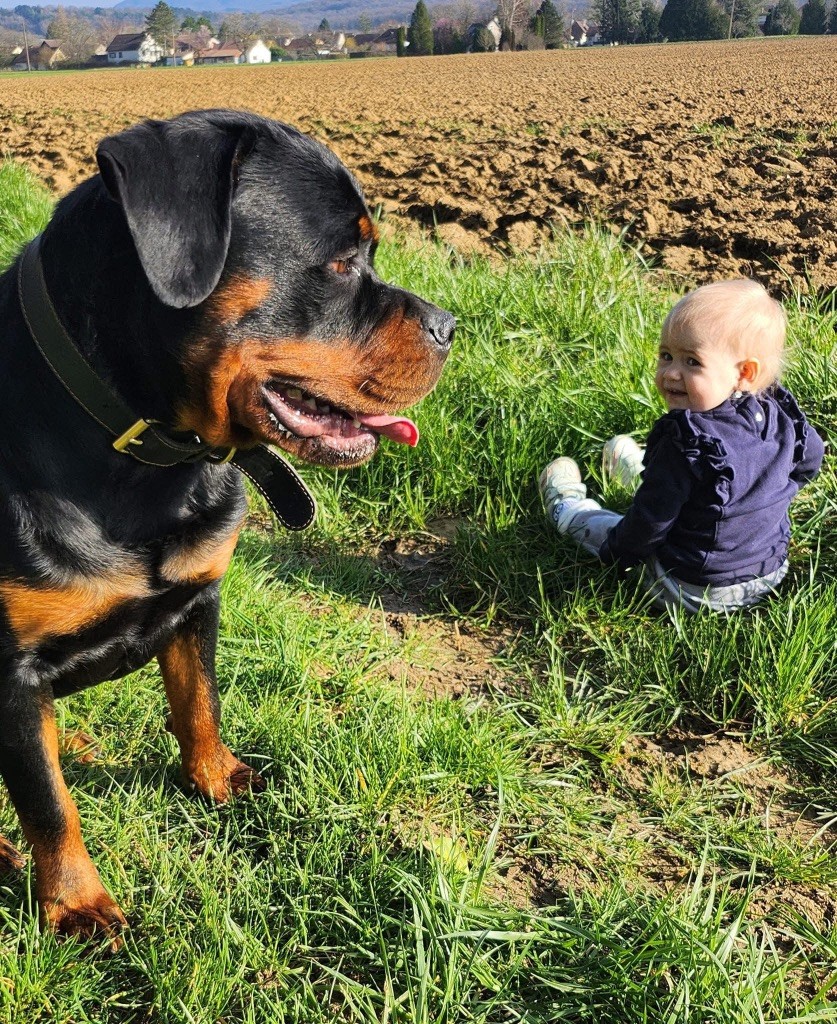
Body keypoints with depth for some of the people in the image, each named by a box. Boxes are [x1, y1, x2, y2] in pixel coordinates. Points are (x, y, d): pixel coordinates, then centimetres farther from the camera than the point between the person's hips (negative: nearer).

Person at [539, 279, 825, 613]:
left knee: (604, 526, 21)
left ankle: (566, 508, 50)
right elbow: (810, 460, 8)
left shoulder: (684, 441, -31)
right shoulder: (780, 414, -13)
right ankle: (638, 469, 60)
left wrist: (618, 550, -5)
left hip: (691, 592, -6)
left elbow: (653, 519, -24)